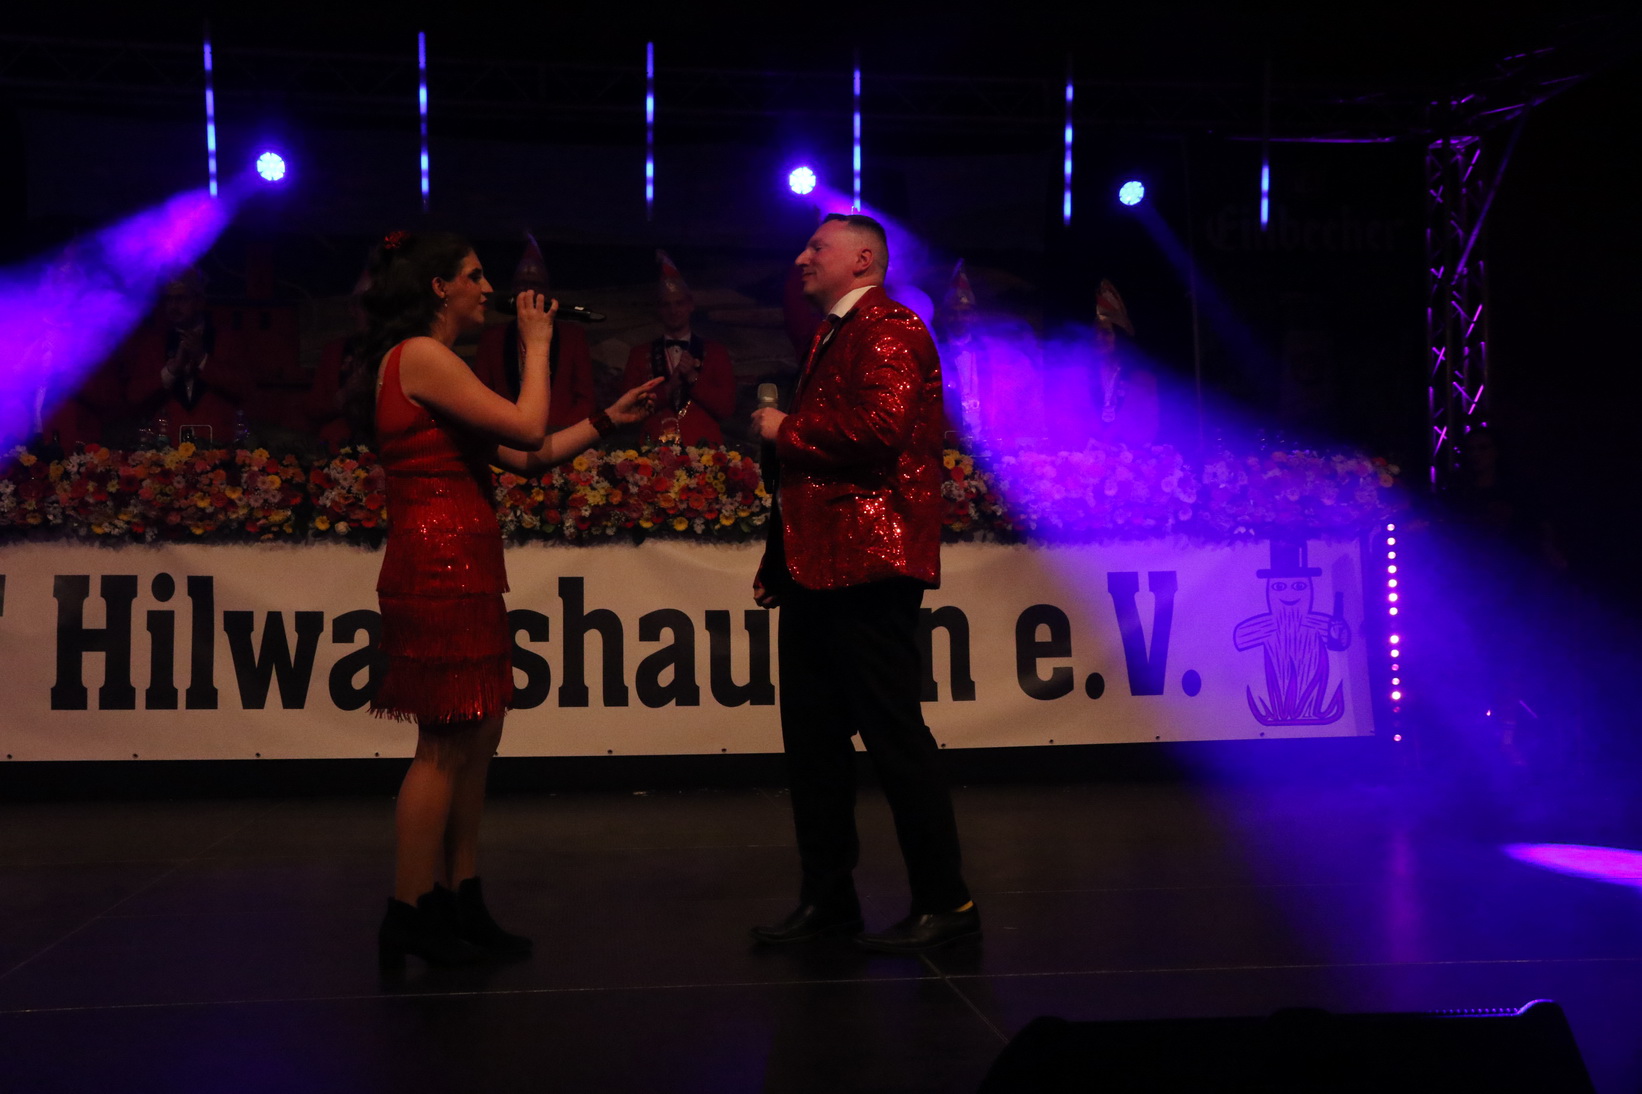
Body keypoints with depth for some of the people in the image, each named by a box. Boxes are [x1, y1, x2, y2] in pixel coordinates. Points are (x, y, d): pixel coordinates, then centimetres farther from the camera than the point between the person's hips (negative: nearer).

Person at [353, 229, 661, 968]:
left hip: (458, 568, 10)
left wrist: (609, 420, 16)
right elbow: (528, 429, -16)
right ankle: (408, 921, 2)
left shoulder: (430, 363, 21)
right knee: (445, 746, -5)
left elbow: (526, 458, 17)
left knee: (475, 740, 10)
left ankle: (460, 906, 16)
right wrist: (537, 344, -3)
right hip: (441, 566, -10)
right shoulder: (420, 357, -10)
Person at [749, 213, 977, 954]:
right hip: (815, 566, 10)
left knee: (894, 735, -4)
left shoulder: (889, 329, -9)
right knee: (812, 735, 11)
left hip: (865, 563, -10)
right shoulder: (831, 336, 22)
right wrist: (779, 557, 16)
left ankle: (945, 902, 7)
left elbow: (880, 429, -25)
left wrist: (786, 432, -11)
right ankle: (827, 897, 21)